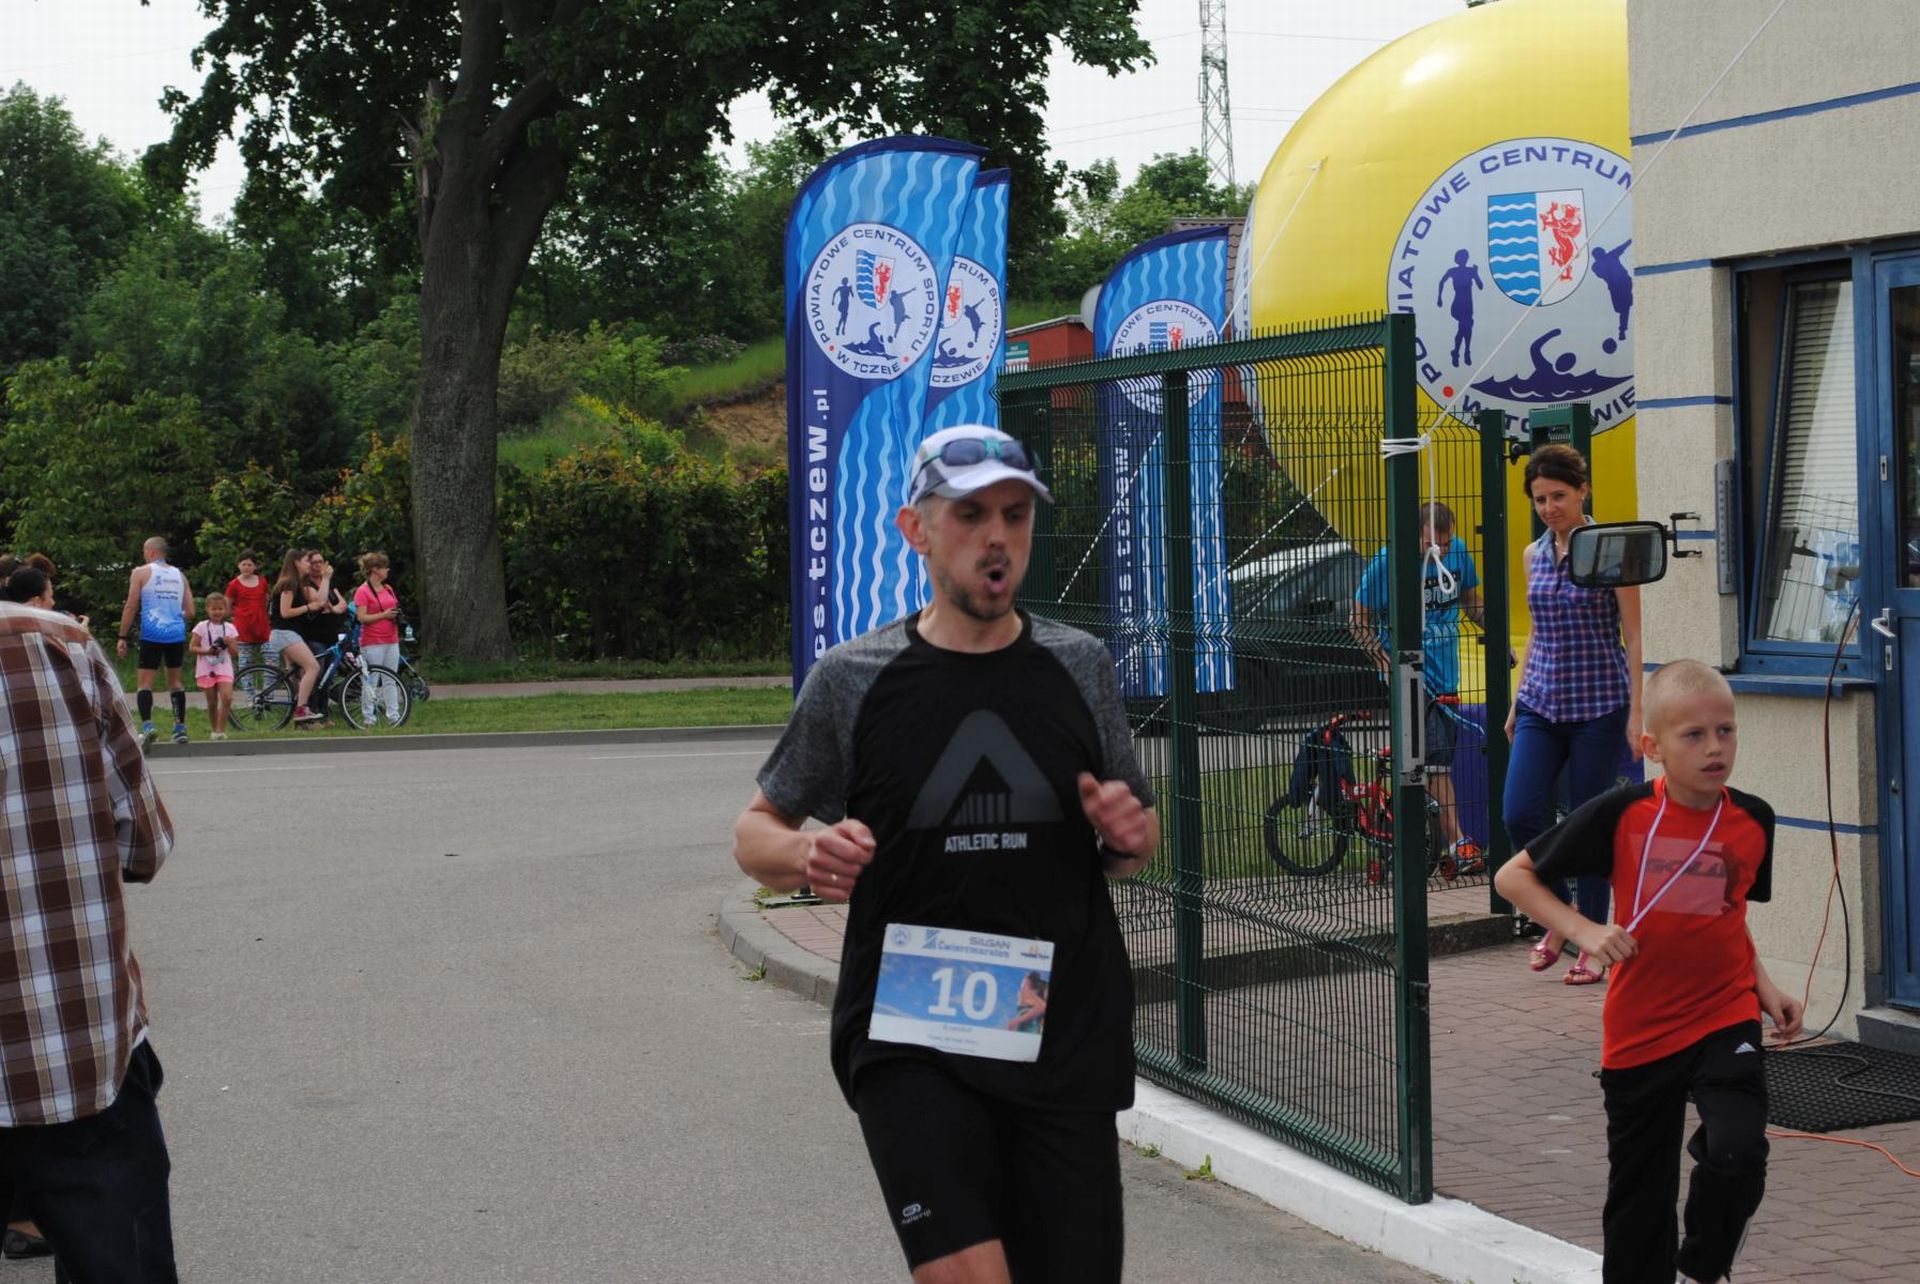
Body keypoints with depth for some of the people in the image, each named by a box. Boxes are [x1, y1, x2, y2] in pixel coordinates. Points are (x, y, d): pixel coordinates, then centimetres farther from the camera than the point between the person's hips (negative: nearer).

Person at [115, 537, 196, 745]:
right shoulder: (179, 575, 14)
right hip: (177, 635, 4)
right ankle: (180, 728, 12)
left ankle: (147, 725, -19)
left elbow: (130, 607, -3)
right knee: (175, 681, 15)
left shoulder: (141, 573, 2)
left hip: (152, 634, -4)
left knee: (144, 681, -1)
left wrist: (122, 637, 1)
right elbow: (190, 612, 11)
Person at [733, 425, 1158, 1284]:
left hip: (1068, 1045, 3)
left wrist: (1130, 835, -7)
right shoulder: (851, 680, -1)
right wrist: (805, 855, -14)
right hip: (908, 1044, -3)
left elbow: (1133, 846, 17)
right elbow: (757, 829, 9)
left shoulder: (1080, 667, 7)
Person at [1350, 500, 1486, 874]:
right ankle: (1459, 845, -18)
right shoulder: (1386, 563, -14)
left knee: (1437, 765, 10)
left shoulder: (1459, 553, 1)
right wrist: (1388, 664, -20)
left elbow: (1471, 604, 18)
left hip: (1445, 676, 6)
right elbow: (1359, 621, -8)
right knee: (1436, 760, -15)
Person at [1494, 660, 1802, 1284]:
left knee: (1737, 1153, -22)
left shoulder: (1753, 821, -1)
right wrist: (1585, 932, -15)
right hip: (1639, 1033, -1)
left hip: (1725, 1022, 1)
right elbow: (1513, 876, -4)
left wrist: (1765, 986, 4)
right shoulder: (1620, 814, -12)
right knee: (1638, 1198, 10)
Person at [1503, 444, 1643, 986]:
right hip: (1541, 702, 5)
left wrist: (1636, 713, -11)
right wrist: (1516, 703, 18)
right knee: (1519, 815, -8)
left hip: (1598, 704, -5)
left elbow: (1633, 636, -6)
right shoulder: (1534, 554, 10)